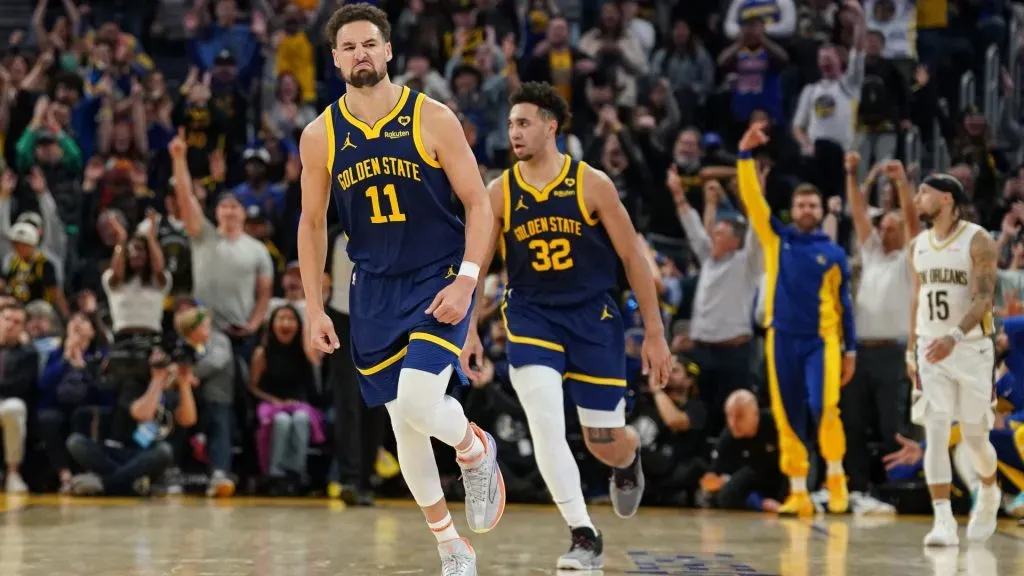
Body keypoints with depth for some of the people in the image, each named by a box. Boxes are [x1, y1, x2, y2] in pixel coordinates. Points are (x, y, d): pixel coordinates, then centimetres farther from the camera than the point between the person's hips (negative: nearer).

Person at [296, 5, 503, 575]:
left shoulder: (431, 118, -9)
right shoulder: (320, 136, 0)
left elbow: (478, 203, -6)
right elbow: (312, 222, 10)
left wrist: (466, 280, -17)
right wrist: (315, 308, 5)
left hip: (440, 280, -4)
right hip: (375, 288, 4)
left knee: (419, 402, -24)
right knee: (405, 425, 5)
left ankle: (476, 449, 11)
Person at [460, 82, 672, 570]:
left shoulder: (592, 185, -9)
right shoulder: (499, 193, -3)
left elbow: (633, 259, -4)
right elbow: (476, 267, 7)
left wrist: (655, 334, -4)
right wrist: (469, 332, 1)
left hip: (592, 315, -1)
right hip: (531, 316, 1)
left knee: (605, 442, 3)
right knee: (545, 425, -21)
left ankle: (629, 461, 43)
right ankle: (585, 538, -13)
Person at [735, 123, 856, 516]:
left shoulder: (834, 254, 6)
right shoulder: (777, 239, 8)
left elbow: (844, 304, 9)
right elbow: (752, 199, 1)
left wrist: (851, 349, 5)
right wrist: (745, 154, -9)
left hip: (822, 339, -2)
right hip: (783, 339, 2)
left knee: (824, 407, -17)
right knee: (788, 416, 1)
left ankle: (835, 475, 3)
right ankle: (798, 493, 7)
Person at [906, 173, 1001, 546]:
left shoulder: (978, 242, -10)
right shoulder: (918, 246, 8)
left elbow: (984, 299, -19)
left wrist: (955, 336, -33)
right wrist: (912, 350, 18)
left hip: (972, 348, -4)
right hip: (931, 348, 4)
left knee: (974, 437, 7)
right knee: (936, 433, -12)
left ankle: (989, 495, 38)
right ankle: (943, 522, -16)